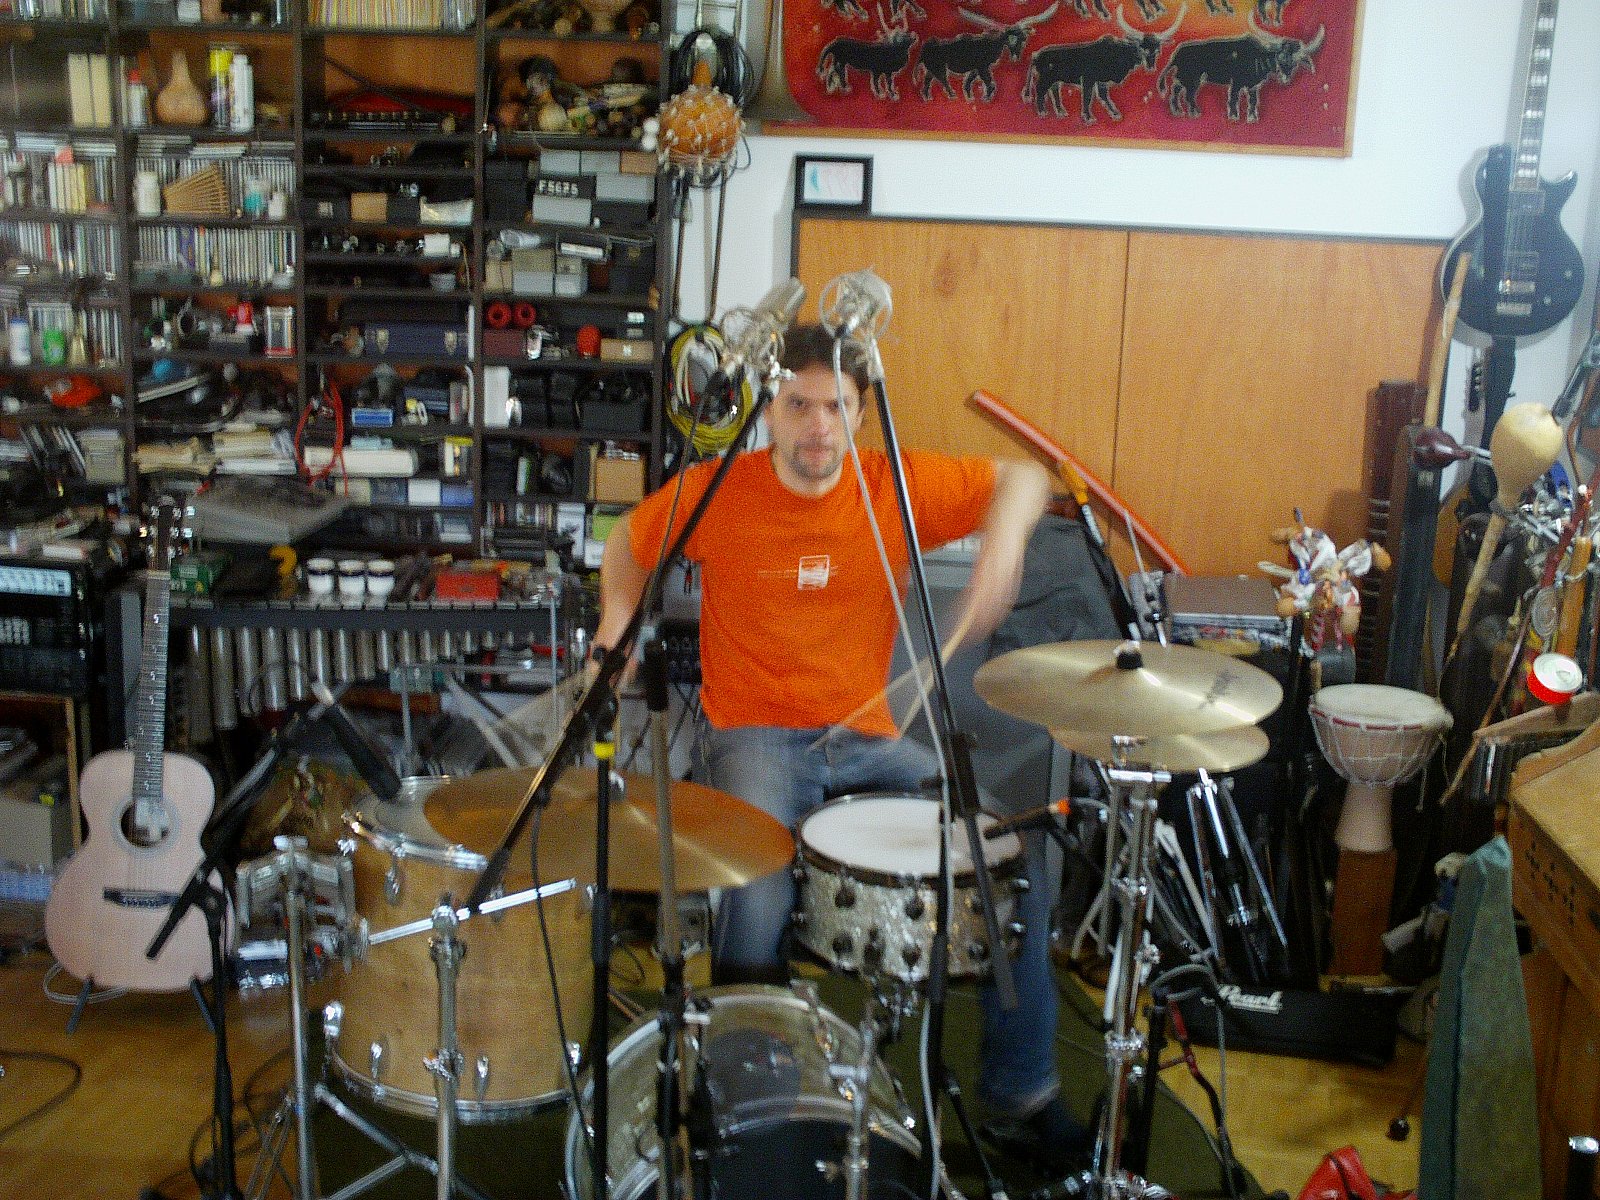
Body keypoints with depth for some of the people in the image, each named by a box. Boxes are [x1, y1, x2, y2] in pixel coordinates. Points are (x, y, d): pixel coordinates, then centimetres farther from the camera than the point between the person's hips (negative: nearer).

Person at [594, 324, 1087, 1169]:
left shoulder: (900, 485, -2)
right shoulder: (715, 492, -5)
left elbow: (1019, 479, 9)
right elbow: (630, 545, 13)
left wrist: (1004, 538, -13)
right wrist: (617, 620, -5)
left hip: (866, 739, 3)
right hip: (752, 736, -3)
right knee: (756, 898, -32)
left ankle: (1020, 1093, 10)